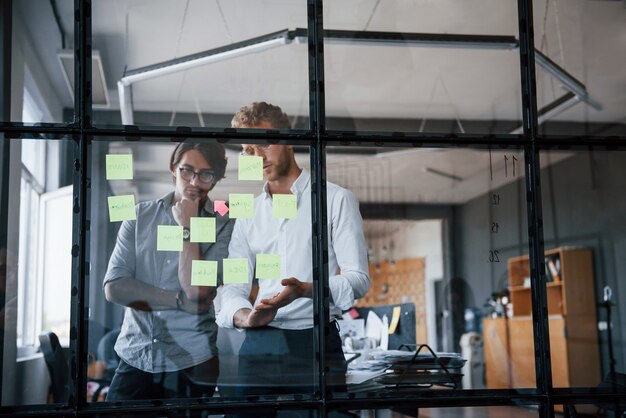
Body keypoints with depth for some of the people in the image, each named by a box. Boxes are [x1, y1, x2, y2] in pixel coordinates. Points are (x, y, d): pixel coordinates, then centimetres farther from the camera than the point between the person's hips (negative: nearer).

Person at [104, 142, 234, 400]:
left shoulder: (224, 225, -5)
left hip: (192, 363, -2)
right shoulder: (140, 216, 4)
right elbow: (114, 287, -6)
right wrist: (181, 301, -13)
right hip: (135, 358, 2)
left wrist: (187, 227, -12)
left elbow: (198, 293, -15)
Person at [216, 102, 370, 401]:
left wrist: (306, 289, -23)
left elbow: (357, 279, -4)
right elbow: (232, 285, 10)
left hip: (316, 342, -3)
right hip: (258, 345, 4)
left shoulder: (336, 200, 3)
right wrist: (245, 316, -13)